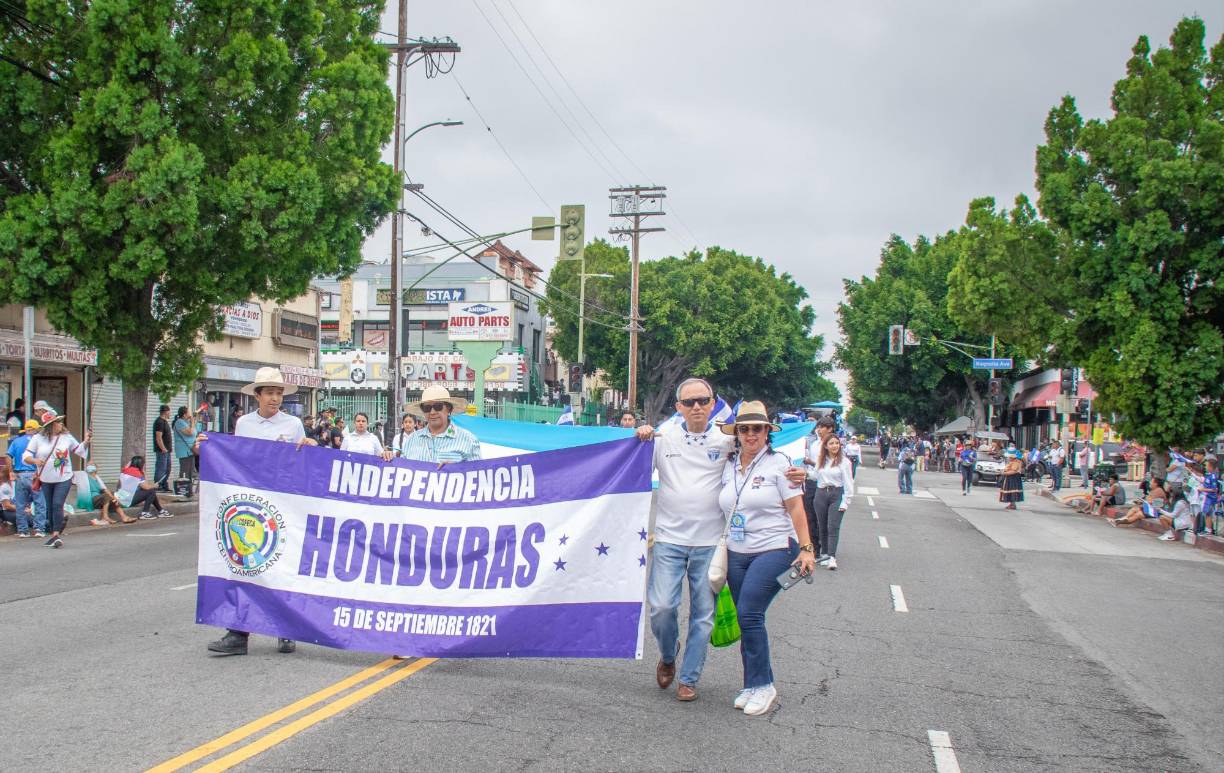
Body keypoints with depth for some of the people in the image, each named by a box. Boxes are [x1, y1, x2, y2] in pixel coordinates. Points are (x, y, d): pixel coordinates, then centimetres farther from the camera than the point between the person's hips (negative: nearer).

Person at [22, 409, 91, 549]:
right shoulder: (38, 439, -3)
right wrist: (35, 460, -23)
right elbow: (26, 456, -4)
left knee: (57, 505, -14)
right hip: (46, 479, 2)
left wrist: (86, 441, -6)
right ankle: (56, 534, 25)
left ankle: (56, 535, -15)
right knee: (50, 507, 11)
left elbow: (79, 450, 11)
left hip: (64, 479, -2)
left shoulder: (67, 437, -1)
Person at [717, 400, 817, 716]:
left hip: (774, 550, -6)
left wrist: (806, 548, -11)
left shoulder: (778, 463, -6)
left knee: (749, 613, -14)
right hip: (736, 554, 6)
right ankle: (755, 686, 19)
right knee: (746, 618, 7)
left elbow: (796, 508, -7)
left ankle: (762, 685, -1)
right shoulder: (729, 466, 9)